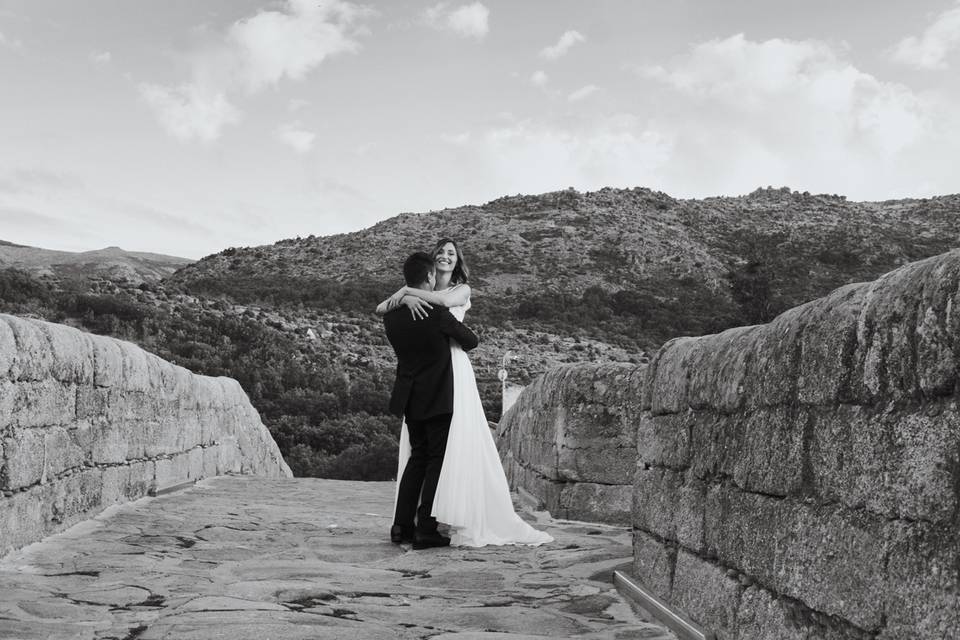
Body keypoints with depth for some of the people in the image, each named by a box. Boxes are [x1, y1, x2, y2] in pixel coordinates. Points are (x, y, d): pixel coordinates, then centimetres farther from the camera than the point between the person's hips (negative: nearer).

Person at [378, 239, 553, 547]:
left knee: (459, 443, -8)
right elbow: (381, 308, 5)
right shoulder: (421, 291, 16)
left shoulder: (462, 289, 9)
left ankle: (464, 521, -7)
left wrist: (407, 291, -8)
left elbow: (447, 300, -15)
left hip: (453, 368, -3)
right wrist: (406, 298, -14)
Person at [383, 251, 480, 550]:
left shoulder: (391, 315, 0)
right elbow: (471, 340, -2)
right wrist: (454, 344, 19)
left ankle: (402, 527, 13)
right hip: (437, 398, -6)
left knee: (418, 456, 16)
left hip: (409, 397, 6)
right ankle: (426, 530, -3)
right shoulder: (438, 314, -17)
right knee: (438, 459, 2)